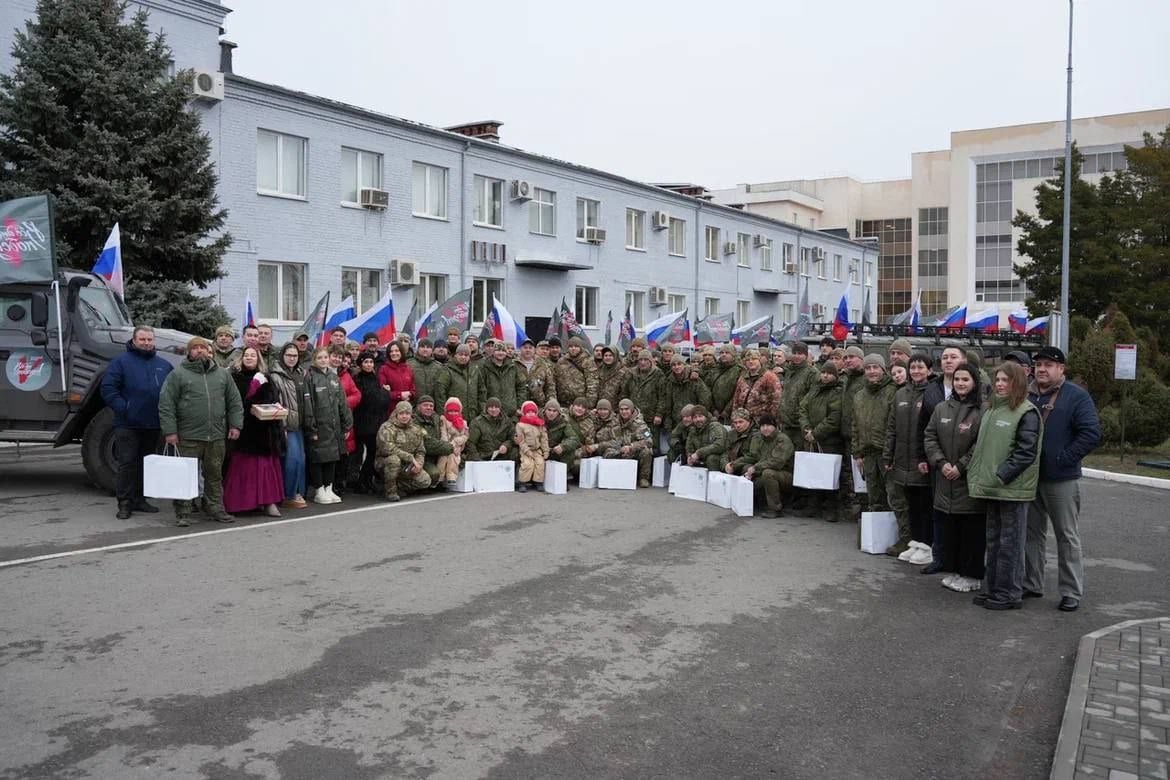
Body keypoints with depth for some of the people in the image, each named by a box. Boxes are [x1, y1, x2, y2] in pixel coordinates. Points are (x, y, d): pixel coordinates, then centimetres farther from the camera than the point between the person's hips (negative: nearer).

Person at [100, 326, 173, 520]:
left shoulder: (164, 365, 11)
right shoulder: (121, 362, -2)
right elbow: (108, 388, -7)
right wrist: (123, 408, -15)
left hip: (153, 425, 5)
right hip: (128, 424, -5)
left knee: (146, 463, 12)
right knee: (127, 463, -3)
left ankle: (139, 499, 22)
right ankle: (125, 502, 3)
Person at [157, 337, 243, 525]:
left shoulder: (222, 374, 13)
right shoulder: (177, 375, 1)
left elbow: (235, 402, 15)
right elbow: (166, 405, -4)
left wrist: (235, 425, 5)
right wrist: (170, 431, -10)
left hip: (217, 437, 4)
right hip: (188, 437, -3)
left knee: (214, 475, 12)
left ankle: (215, 509, 21)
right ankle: (183, 513, 8)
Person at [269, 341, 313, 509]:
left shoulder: (300, 375, 16)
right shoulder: (275, 376, -6)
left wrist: (309, 422, 14)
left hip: (299, 424, 7)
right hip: (285, 425, -7)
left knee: (301, 458, 7)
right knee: (293, 458, -11)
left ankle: (298, 493, 16)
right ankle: (288, 497, -2)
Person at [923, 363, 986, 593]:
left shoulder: (983, 410, -8)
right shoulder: (941, 408, 9)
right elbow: (929, 437, 8)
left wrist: (961, 466, -14)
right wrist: (941, 462, -5)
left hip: (971, 481, -5)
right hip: (945, 481, 5)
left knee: (971, 530, 2)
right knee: (946, 528, 12)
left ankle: (971, 574, 15)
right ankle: (952, 569, 26)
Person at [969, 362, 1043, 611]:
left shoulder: (1026, 413, -11)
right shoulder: (991, 410, 15)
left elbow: (1025, 453, -17)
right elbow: (981, 446, 21)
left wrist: (999, 477, -19)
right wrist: (977, 474, 10)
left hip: (1013, 489, -8)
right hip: (991, 488, 8)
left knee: (1010, 543, 0)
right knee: (993, 540, 15)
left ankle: (1009, 593, 8)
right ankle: (992, 588, 25)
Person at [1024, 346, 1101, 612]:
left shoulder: (1076, 396, -7)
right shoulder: (1027, 396, 9)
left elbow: (1092, 434, -14)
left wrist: (1063, 459, -16)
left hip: (1062, 480, -5)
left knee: (1067, 537, 3)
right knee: (1032, 533, 13)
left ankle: (1072, 592, 12)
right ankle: (1031, 584, 24)